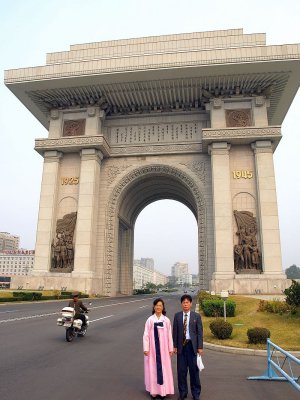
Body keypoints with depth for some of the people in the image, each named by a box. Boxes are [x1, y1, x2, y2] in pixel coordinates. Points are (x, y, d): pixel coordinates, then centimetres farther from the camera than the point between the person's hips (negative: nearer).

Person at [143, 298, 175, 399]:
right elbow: (146, 335, -4)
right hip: (153, 348, -1)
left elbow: (169, 335, 3)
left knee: (164, 368, 7)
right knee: (153, 369, 5)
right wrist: (146, 349, -7)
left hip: (163, 348, 1)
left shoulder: (166, 320, -2)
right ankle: (154, 390, 18)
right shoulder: (150, 320, -7)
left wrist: (170, 349, 4)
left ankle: (163, 390, 21)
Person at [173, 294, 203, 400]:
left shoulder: (196, 316, -1)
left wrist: (200, 347, -5)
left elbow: (200, 332, -1)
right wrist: (175, 346, 1)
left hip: (192, 345, -1)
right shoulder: (177, 316, 2)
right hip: (181, 345, 1)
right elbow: (175, 332, 4)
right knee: (181, 370, 8)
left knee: (194, 369, 6)